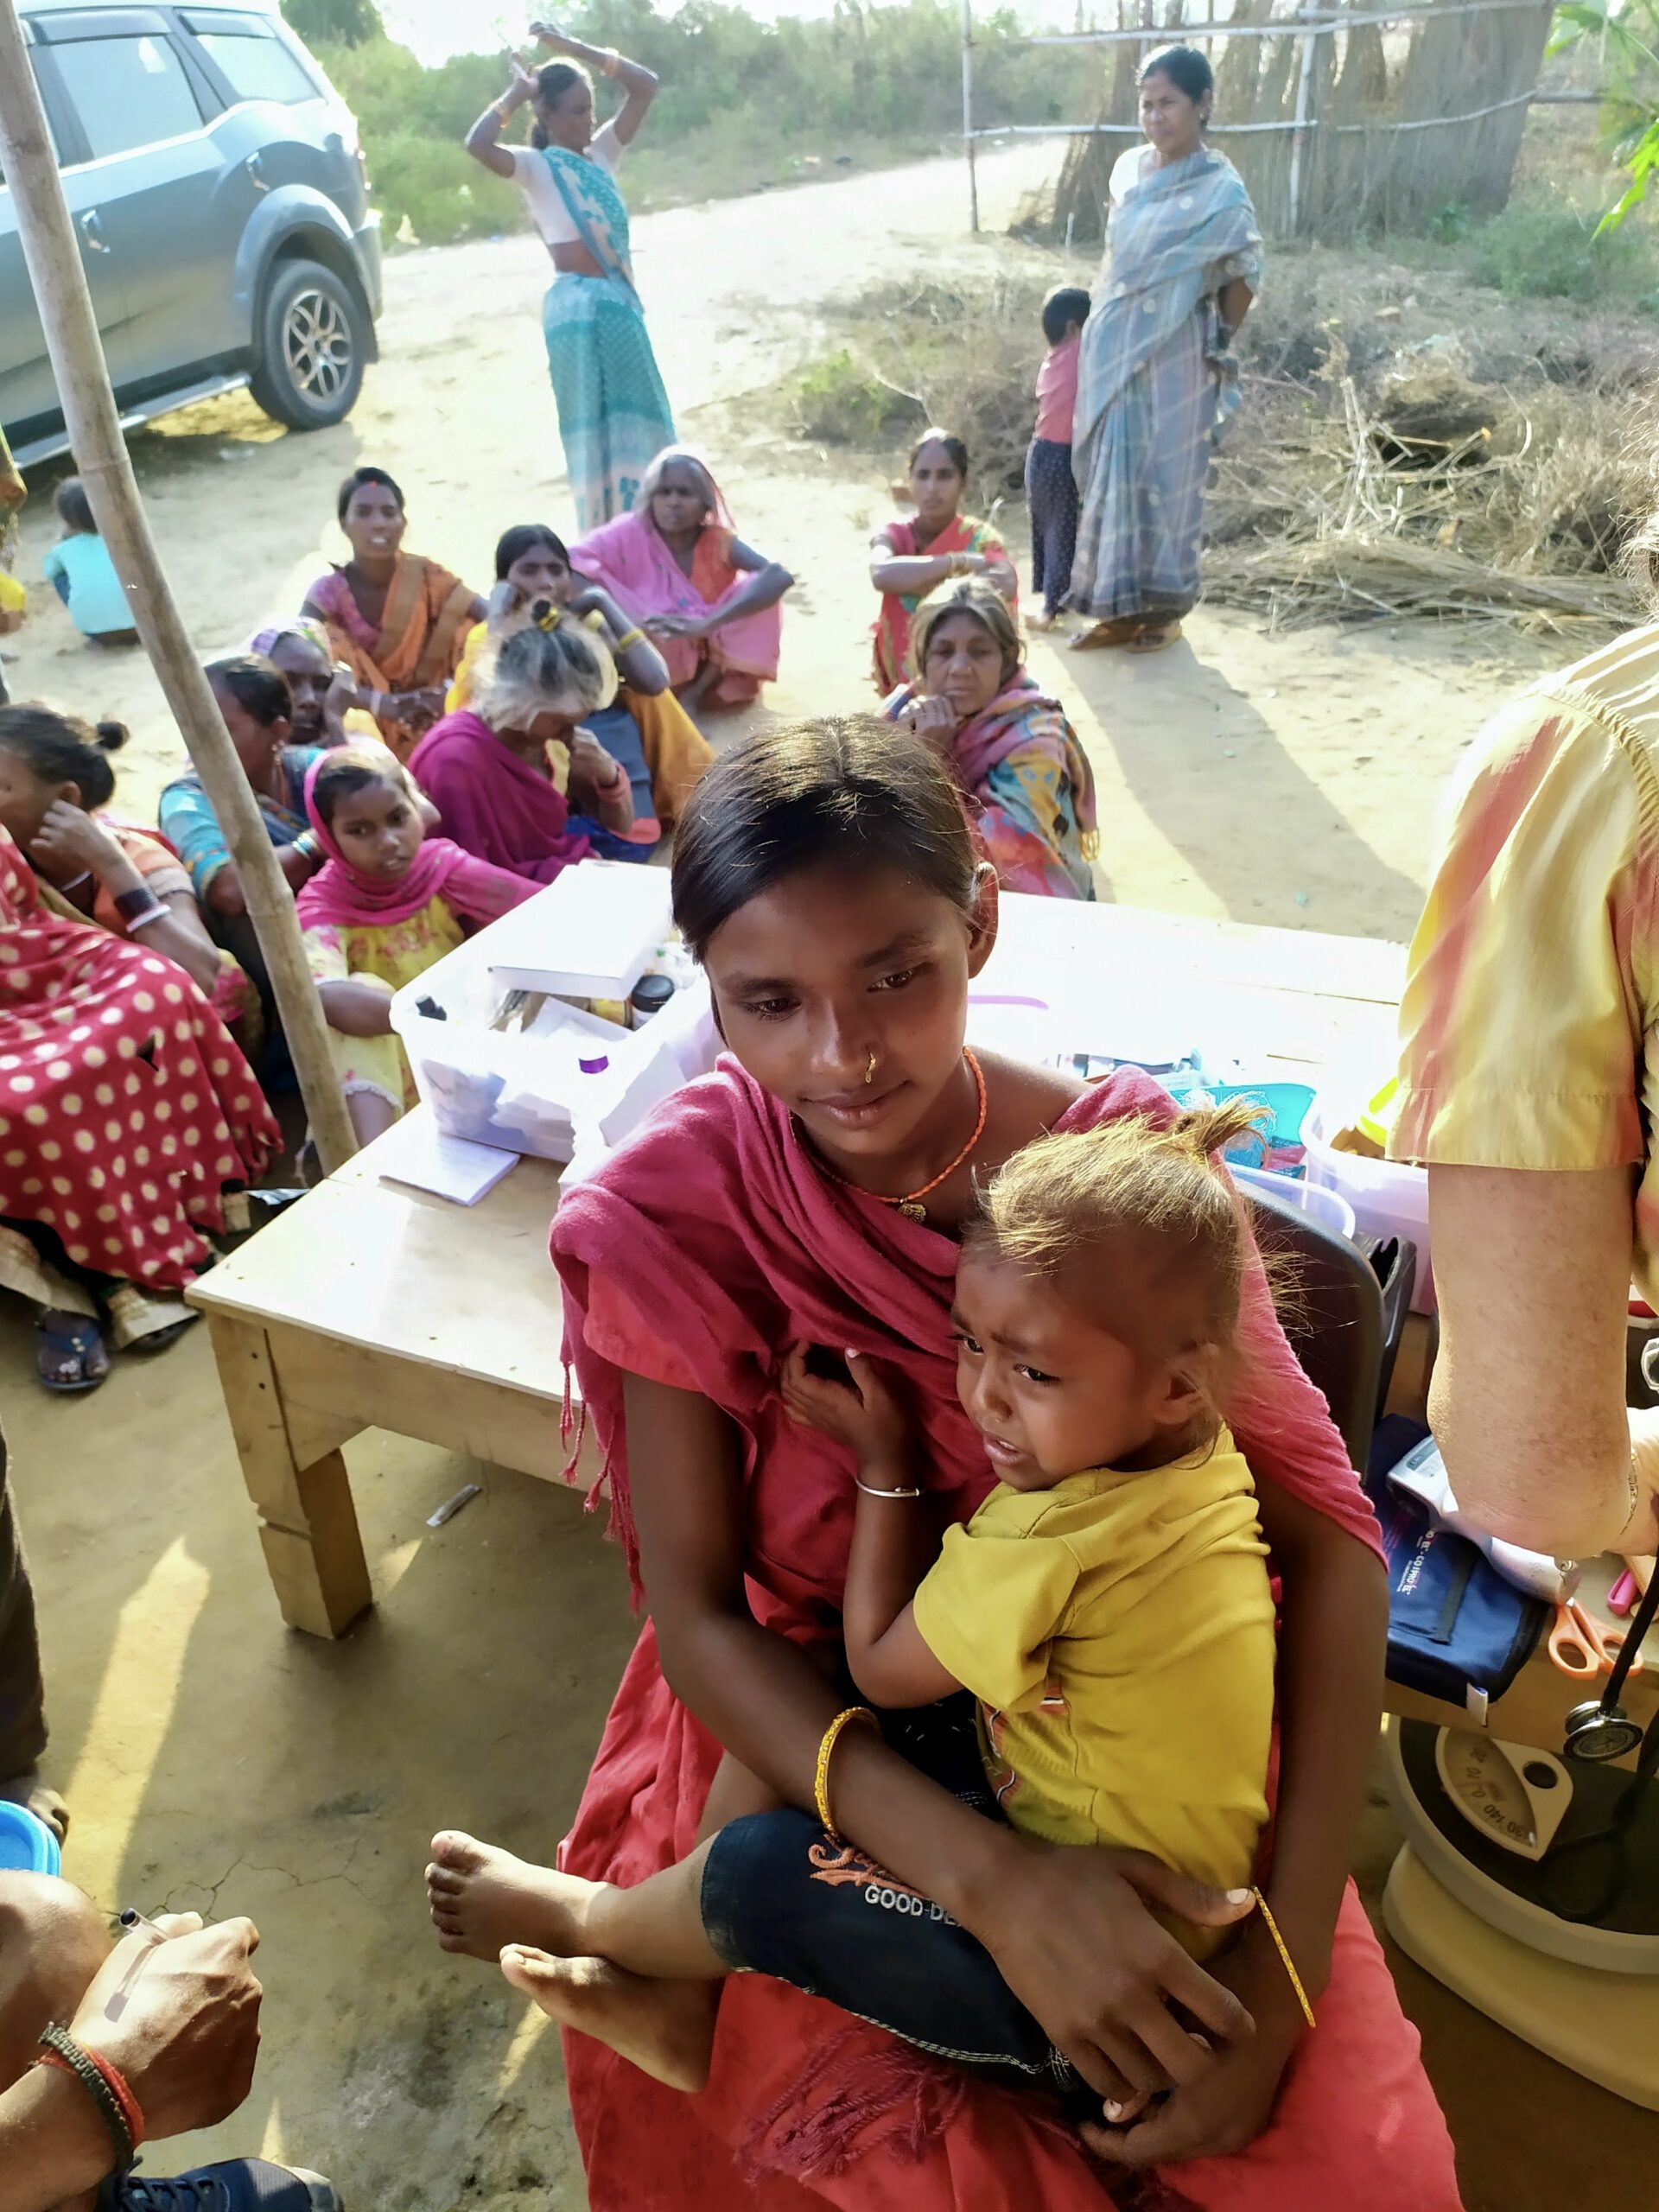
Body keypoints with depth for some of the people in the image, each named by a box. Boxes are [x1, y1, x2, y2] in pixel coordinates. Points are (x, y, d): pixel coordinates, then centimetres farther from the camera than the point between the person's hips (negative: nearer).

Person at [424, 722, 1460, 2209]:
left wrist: (1282, 1964, -22)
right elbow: (696, 1612, -16)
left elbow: (1322, 1523, -14)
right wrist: (992, 1878, -28)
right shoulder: (681, 1210, -18)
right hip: (815, 1720, -1)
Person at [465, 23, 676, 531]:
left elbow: (645, 87, 13)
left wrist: (571, 48, 7)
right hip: (577, 305, -7)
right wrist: (515, 96, -8)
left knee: (635, 416, 10)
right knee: (591, 422, -2)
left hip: (621, 299, 7)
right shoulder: (534, 166, -2)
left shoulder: (600, 153, 15)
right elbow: (478, 145, -22)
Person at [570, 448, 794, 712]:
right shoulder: (631, 535, -10)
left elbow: (781, 576, -26)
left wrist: (706, 624, -40)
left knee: (759, 588, -20)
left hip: (712, 666, 2)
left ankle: (692, 696, -18)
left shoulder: (718, 541, -9)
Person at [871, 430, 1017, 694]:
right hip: (907, 684, 0)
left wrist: (911, 580, -23)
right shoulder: (895, 534, -4)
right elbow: (882, 575, -27)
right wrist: (958, 562, -25)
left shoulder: (979, 536, -5)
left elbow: (1004, 585, -26)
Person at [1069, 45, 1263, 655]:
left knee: (1166, 478, 0)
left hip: (1172, 358, -6)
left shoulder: (1220, 189, -11)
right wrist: (1106, 335, 15)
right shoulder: (1129, 169, 6)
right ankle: (1119, 605, 17)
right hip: (1111, 350, 6)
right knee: (1112, 474, 8)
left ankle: (1167, 607, 12)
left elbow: (1243, 275, -3)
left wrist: (1217, 345, 7)